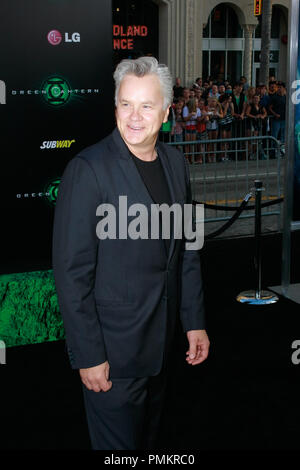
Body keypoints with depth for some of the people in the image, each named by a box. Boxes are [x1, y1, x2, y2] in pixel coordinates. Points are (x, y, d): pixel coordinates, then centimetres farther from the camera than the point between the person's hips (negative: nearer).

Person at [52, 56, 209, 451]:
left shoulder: (175, 162, 3)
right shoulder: (88, 170, -18)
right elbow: (72, 271, -17)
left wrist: (195, 321, 10)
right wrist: (88, 356, -17)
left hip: (162, 341, 6)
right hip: (113, 347, -6)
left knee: (149, 437, 23)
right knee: (119, 445, 8)